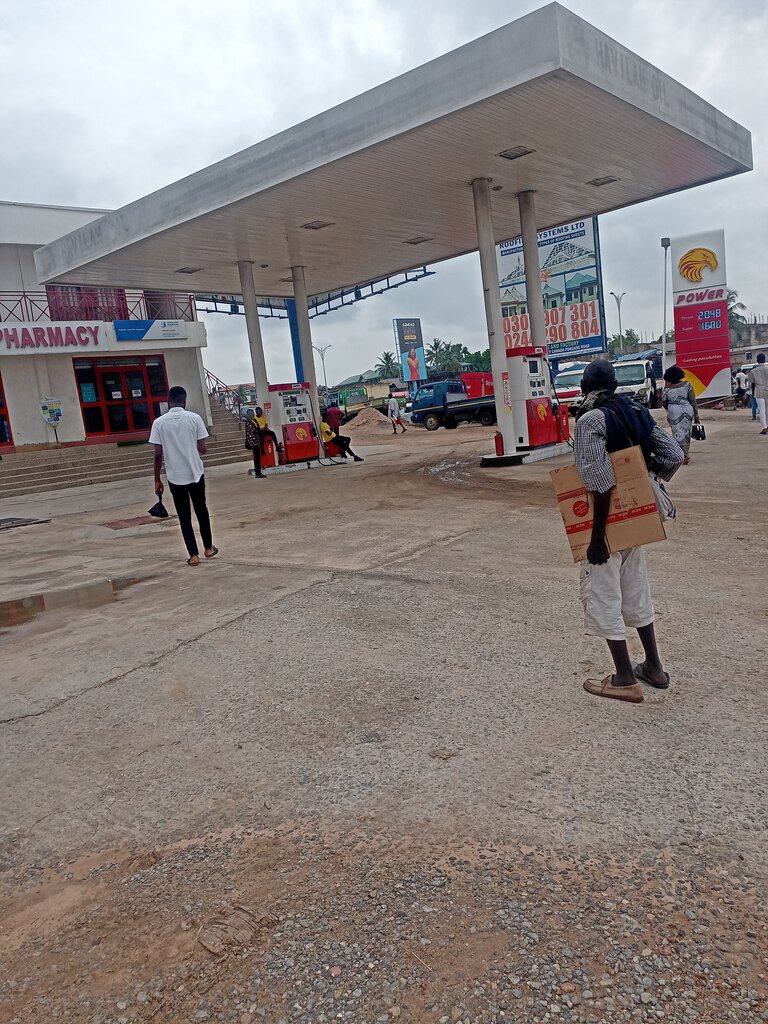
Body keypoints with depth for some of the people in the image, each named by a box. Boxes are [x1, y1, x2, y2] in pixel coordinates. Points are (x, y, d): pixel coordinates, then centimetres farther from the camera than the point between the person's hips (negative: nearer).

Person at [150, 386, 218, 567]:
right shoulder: (194, 418, -5)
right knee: (201, 511, 18)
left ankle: (194, 555, 7)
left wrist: (157, 480, 3)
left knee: (184, 516, 7)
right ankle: (208, 548, 27)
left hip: (175, 477, 0)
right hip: (196, 474, 1)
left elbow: (158, 454, -6)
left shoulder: (159, 422, -5)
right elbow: (202, 449, -5)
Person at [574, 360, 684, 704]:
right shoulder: (637, 413, 5)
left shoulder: (590, 421, -18)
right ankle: (653, 667, 30)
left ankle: (625, 680, 10)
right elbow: (674, 455, 3)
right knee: (635, 592, 20)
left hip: (608, 521, -8)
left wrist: (597, 536, -21)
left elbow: (601, 482, -25)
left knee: (602, 598, 3)